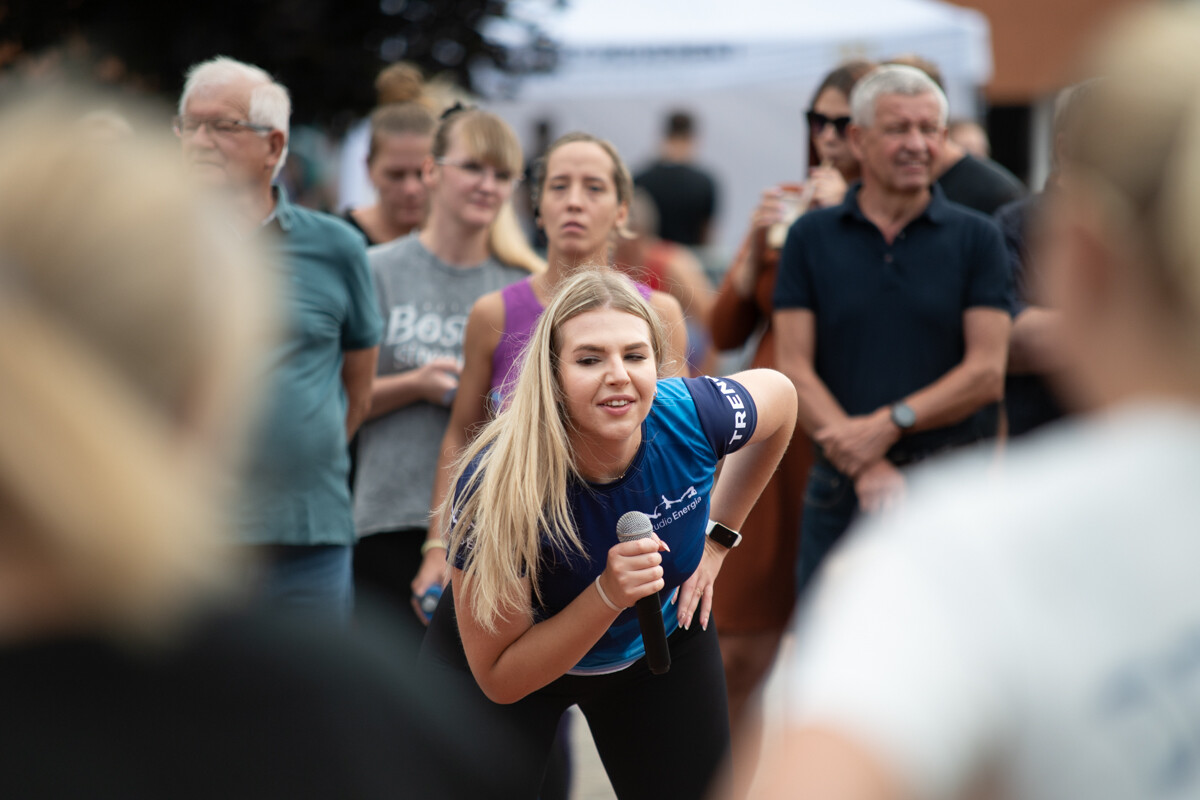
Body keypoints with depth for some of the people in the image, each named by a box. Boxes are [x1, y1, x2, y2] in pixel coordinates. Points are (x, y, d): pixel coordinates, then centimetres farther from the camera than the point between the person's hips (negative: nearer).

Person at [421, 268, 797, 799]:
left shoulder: (689, 417, -28)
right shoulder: (494, 489, -36)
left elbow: (779, 394, -1)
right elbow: (499, 680, -30)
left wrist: (717, 537, -1)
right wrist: (608, 595, -42)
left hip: (662, 641, 3)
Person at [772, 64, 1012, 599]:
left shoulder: (975, 239, 6)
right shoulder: (811, 238, 7)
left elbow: (987, 372, -1)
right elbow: (793, 369, 0)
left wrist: (889, 423, -12)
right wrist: (865, 467, -11)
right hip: (841, 489, 1)